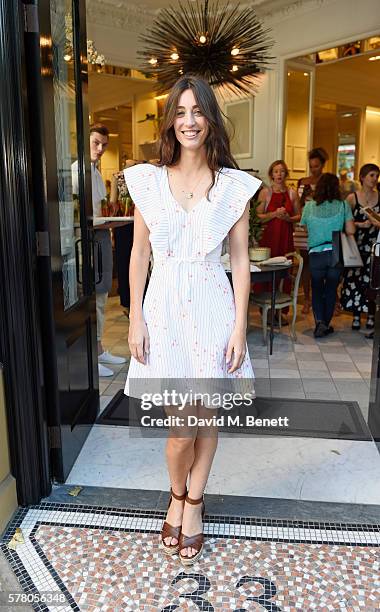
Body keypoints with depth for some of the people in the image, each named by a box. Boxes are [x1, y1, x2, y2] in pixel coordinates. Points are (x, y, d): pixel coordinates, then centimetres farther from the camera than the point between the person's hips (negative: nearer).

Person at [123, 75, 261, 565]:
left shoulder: (234, 186, 0)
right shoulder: (148, 180, 2)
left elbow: (240, 261, 0)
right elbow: (139, 254, 4)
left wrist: (239, 327, -4)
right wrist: (136, 318, 0)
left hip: (212, 307, 1)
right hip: (165, 306, 0)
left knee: (207, 414, 9)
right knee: (181, 425, 0)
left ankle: (194, 503, 33)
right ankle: (176, 496, 32)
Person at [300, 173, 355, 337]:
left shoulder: (309, 206, -1)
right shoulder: (343, 205, -2)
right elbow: (351, 230, -5)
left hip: (315, 254, 0)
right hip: (336, 253, 0)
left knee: (316, 289, 13)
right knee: (331, 289, 14)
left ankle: (319, 321, -6)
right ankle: (326, 324, 17)